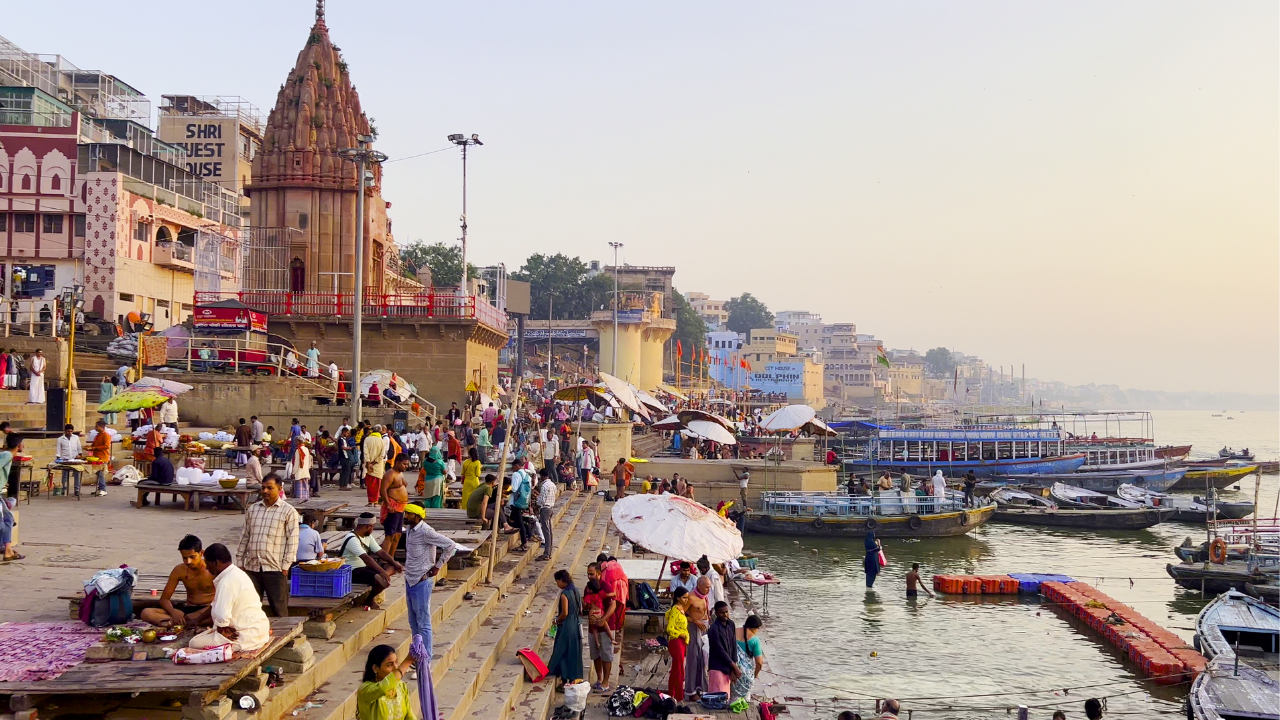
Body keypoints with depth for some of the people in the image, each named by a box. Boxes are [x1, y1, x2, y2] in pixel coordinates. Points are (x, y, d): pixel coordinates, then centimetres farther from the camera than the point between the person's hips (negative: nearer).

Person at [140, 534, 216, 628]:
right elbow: (164, 599, 5)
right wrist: (173, 612, -20)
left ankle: (172, 622, -35)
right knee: (146, 613, -15)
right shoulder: (179, 570, 1)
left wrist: (199, 619, -31)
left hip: (209, 610, -5)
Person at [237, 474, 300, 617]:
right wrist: (241, 561, 12)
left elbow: (292, 540, -5)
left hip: (275, 569, -5)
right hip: (252, 567, 5)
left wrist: (286, 566, -10)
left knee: (279, 609, 0)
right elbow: (245, 536, 17)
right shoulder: (252, 509, 12)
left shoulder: (288, 511, -2)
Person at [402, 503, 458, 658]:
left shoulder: (425, 532, -19)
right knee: (413, 622, 17)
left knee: (423, 623, -1)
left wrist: (438, 566, -15)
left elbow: (451, 546, -21)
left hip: (421, 582, -9)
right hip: (410, 581, 9)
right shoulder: (410, 531, 8)